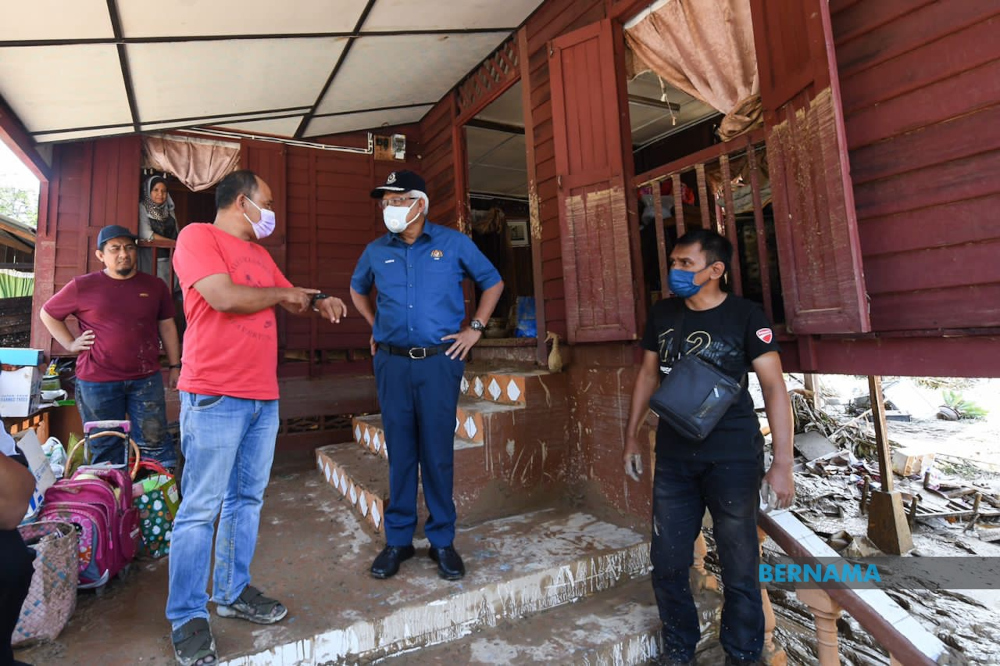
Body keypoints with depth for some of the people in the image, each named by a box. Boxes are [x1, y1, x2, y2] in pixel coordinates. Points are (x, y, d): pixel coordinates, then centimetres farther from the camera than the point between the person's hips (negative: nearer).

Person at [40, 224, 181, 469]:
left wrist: (175, 366, 7)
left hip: (146, 380, 0)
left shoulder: (155, 286, 5)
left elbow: (167, 326, 10)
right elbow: (47, 313, 16)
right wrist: (71, 343, 3)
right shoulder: (82, 286, 1)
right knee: (106, 449, 11)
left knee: (154, 442, 2)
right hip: (97, 382, 0)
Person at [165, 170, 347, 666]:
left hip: (263, 397, 8)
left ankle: (233, 592, 27)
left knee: (247, 499, 13)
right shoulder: (197, 236, -4)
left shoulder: (259, 252, 20)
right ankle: (187, 616, 14)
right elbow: (224, 296, -19)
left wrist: (316, 300, 5)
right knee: (201, 508, 0)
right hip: (215, 397, -8)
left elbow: (290, 297, 28)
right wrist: (282, 295, -3)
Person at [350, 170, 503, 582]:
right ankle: (398, 539, 24)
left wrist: (475, 328, 2)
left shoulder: (453, 244, 0)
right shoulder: (376, 251, 8)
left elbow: (493, 283, 10)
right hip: (392, 363, 2)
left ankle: (442, 541, 19)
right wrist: (376, 327, 15)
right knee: (399, 453, 8)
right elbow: (358, 290, 27)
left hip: (440, 362, -2)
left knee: (438, 452, 3)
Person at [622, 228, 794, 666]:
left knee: (739, 570, 10)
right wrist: (631, 437, 13)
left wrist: (782, 464, -14)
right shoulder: (662, 314, 5)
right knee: (667, 564, 12)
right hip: (673, 457, 4)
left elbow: (774, 388, -9)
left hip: (733, 458, -4)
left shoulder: (746, 316, -7)